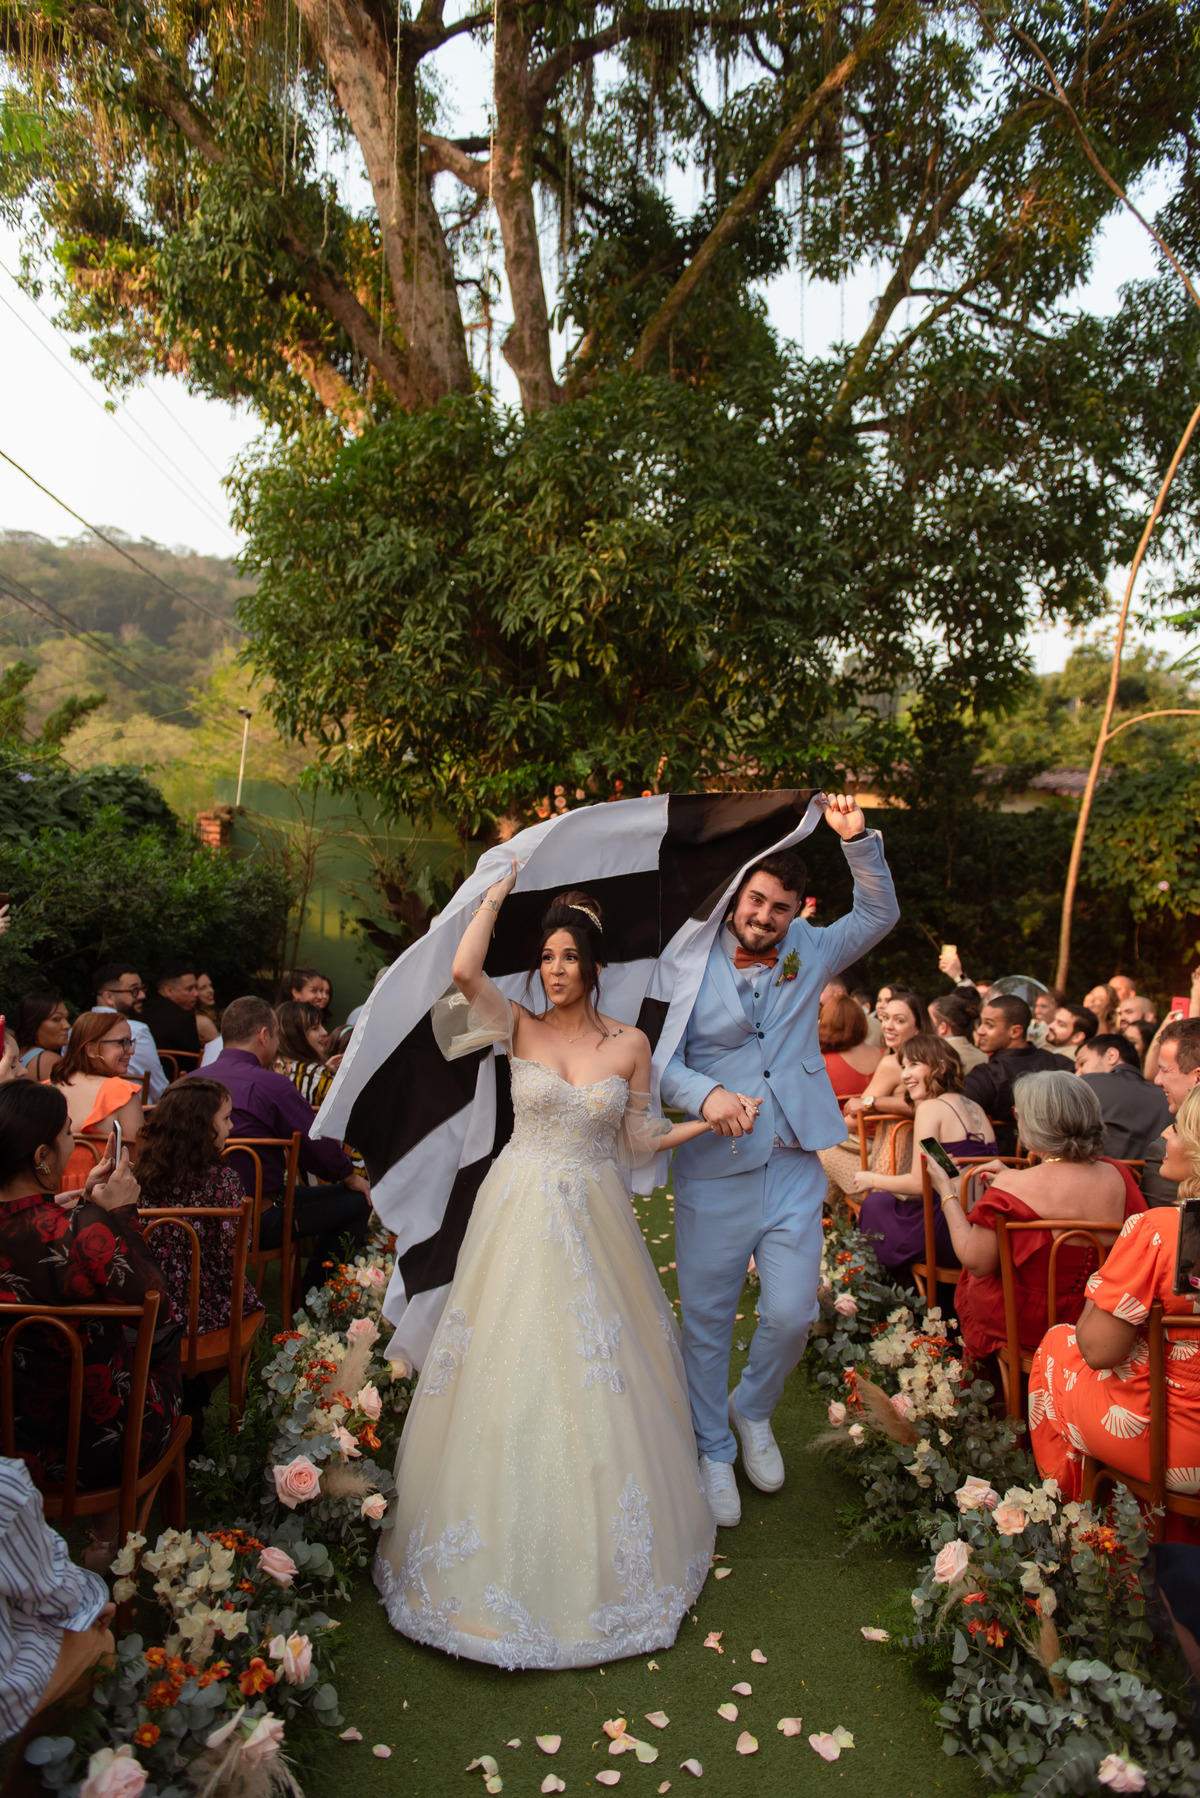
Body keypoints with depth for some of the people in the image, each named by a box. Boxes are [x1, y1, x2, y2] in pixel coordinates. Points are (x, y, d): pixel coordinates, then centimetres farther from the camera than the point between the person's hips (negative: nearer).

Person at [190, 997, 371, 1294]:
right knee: (357, 1200, 5)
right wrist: (350, 1177, 10)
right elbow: (319, 1147, -11)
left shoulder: (190, 1080, 2)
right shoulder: (271, 1085, -18)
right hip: (257, 1223, -8)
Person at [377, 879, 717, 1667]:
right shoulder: (521, 1028, -3)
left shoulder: (630, 1043, -1)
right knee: (509, 1375, 5)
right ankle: (504, 1550, 26)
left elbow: (637, 1139, 7)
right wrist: (498, 892, -9)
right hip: (520, 1217, -1)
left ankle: (605, 1555, 32)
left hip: (595, 1220, 1)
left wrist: (713, 1120, -3)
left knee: (600, 1384, 9)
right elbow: (464, 970, -20)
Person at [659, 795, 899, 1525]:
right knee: (707, 1321, 11)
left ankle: (753, 1411, 38)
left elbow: (879, 916, 1)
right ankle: (714, 1452, 35)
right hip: (714, 1172, -2)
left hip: (794, 1170, 3)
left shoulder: (808, 951, 5)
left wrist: (858, 839, -12)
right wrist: (706, 1095, -28)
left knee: (793, 1315, 5)